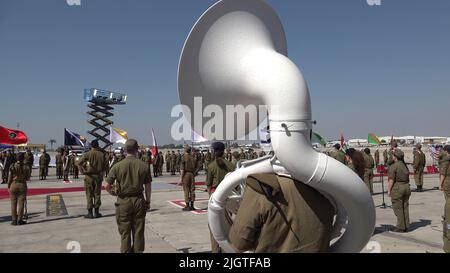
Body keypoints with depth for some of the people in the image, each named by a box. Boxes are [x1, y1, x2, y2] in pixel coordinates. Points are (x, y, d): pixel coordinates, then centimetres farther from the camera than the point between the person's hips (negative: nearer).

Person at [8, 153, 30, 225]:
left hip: (13, 185, 0)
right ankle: (20, 220, 6)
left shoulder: (12, 167, -6)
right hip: (22, 185, 0)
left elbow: (10, 178, -5)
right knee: (21, 203, 5)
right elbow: (27, 178, 0)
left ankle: (14, 220, 8)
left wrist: (8, 186, 7)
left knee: (13, 203, 7)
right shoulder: (26, 167, -5)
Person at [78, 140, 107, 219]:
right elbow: (104, 166, -1)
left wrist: (83, 171, -5)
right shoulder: (102, 154, -2)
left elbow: (79, 163, -15)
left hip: (89, 177, -2)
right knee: (97, 194, 9)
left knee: (89, 195, 5)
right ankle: (97, 212, 14)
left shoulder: (88, 154, -7)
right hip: (98, 177, 2)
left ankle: (90, 213, 7)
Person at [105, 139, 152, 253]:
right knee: (138, 231, 11)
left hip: (123, 201, -1)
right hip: (139, 201, 1)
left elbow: (107, 186, -6)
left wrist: (113, 192, 14)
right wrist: (147, 202, 10)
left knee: (125, 232, 10)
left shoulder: (118, 166, -8)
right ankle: (138, 250, 19)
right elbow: (148, 187, -1)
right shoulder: (144, 166, -5)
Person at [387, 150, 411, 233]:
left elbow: (391, 180, -16)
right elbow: (407, 178, 13)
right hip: (406, 187, 8)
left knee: (398, 208, 0)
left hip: (397, 188, -7)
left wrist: (389, 190, -9)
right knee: (405, 207, 13)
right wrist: (406, 187, 19)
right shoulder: (405, 165, 9)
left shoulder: (393, 166, -14)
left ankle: (400, 227, 4)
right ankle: (406, 226, 19)